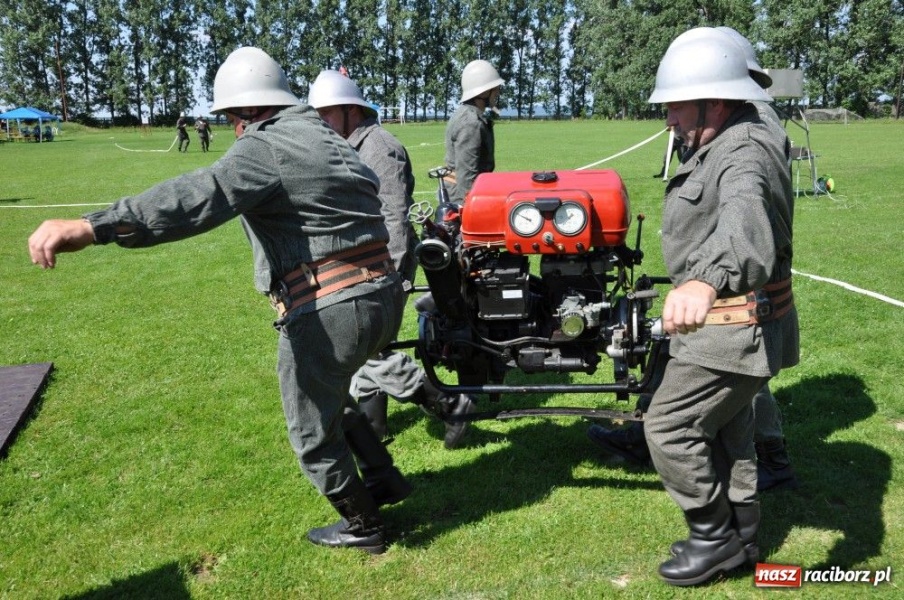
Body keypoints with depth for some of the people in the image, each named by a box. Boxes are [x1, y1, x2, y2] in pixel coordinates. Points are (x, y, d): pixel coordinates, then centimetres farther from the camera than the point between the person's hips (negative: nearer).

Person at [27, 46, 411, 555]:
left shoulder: (264, 148, -11)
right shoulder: (332, 142, 16)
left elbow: (198, 197, -30)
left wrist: (93, 227, -40)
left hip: (328, 314, -9)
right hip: (385, 299, 9)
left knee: (313, 435, 15)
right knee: (329, 395, 33)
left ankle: (363, 527, 32)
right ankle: (383, 476, 41)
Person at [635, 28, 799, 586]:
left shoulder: (745, 153, -24)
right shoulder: (724, 144, 10)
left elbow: (745, 218, -47)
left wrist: (706, 280, -65)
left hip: (736, 327, -11)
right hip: (728, 322, 11)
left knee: (670, 426, -3)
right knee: (726, 429, 20)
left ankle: (714, 534, 14)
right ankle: (740, 538, 34)